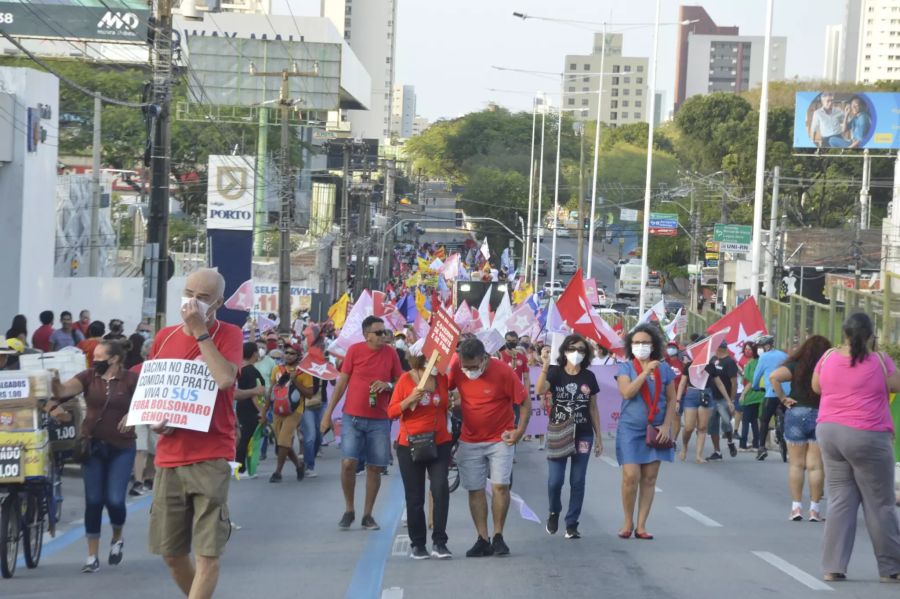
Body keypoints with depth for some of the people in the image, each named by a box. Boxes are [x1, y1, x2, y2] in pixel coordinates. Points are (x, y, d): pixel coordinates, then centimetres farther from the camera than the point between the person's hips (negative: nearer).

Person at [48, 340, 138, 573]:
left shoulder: (130, 379, -3)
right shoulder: (89, 376, 1)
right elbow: (66, 389, -13)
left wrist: (133, 414, -28)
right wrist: (55, 385, -35)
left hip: (121, 448, -2)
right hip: (93, 446, 2)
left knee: (115, 500, -8)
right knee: (93, 501, 2)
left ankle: (117, 538, 25)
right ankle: (92, 557, 11)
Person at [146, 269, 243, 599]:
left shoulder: (228, 334, -3)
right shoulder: (164, 337, 10)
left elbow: (225, 379, -22)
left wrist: (200, 331, -17)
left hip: (210, 459, -5)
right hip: (168, 458, 5)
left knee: (207, 554, -8)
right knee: (171, 553, 11)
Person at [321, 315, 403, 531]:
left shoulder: (391, 353, 2)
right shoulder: (355, 350, -2)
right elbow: (341, 383, 3)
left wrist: (388, 385, -13)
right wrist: (328, 413, 2)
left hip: (379, 420, 2)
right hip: (352, 417, -2)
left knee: (375, 468, 3)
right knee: (348, 463, -11)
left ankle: (367, 515, 15)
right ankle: (349, 510, 7)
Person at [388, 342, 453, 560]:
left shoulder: (442, 378, 5)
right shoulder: (406, 380, -6)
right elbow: (392, 412, -8)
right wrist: (410, 400, -21)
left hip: (439, 443, 2)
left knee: (441, 488, -15)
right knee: (415, 497, 4)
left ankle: (439, 542, -10)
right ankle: (417, 544, 15)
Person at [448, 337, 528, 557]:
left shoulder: (503, 371, -16)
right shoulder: (457, 370, -8)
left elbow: (524, 400, -8)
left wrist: (520, 430, -12)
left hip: (500, 439, -3)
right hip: (470, 441, 3)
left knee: (500, 486, -9)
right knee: (475, 490, 1)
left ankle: (498, 536, 2)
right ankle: (483, 539, 6)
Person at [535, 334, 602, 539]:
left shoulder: (589, 377, 4)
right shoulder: (555, 372, -4)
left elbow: (593, 408, 10)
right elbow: (540, 390, -24)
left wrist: (598, 436, 9)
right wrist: (545, 365, -34)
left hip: (583, 436, 2)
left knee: (577, 482, 3)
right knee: (555, 480, -7)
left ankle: (572, 524, 13)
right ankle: (554, 512, 22)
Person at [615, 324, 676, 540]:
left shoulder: (663, 368, 5)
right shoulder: (626, 367, 0)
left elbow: (671, 399, 7)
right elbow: (627, 392, -16)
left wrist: (666, 425, -4)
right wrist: (646, 372, -18)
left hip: (655, 431, 2)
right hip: (630, 430, -2)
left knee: (649, 478, 3)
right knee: (631, 476, -10)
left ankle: (641, 525, 9)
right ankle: (628, 522, 7)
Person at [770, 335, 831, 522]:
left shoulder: (796, 366, -3)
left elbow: (773, 377, -14)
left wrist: (783, 398, -6)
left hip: (796, 414, 0)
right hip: (821, 416, 0)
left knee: (796, 464, 9)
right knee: (815, 466, 4)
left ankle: (796, 507, 7)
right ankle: (814, 509, 6)